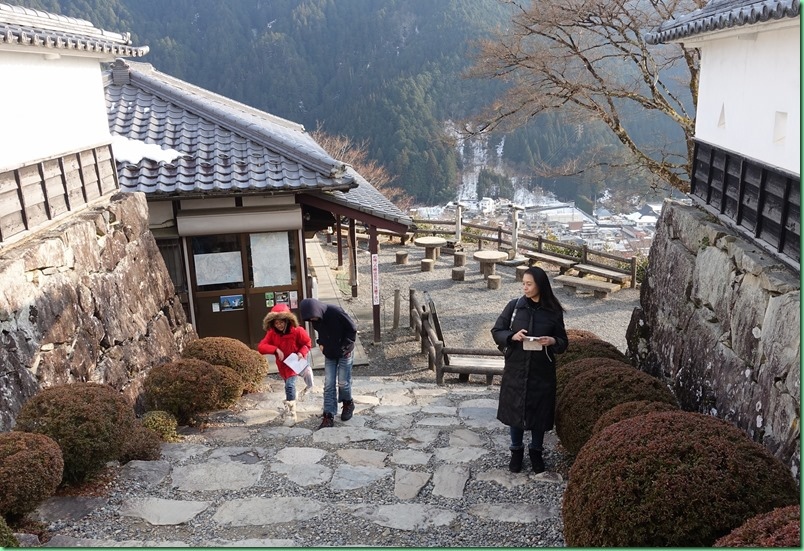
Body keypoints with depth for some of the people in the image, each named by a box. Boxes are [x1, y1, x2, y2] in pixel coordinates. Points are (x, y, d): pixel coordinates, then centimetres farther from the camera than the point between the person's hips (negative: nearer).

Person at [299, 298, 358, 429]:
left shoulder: (336, 312, -27)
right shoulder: (315, 319, -8)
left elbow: (352, 329, -18)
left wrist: (345, 346, -17)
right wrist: (320, 343, -1)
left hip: (344, 353, -5)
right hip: (329, 354, 5)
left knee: (343, 382, 2)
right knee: (328, 385, 1)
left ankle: (348, 404, 31)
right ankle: (329, 416, 5)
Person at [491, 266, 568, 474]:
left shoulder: (553, 311, -5)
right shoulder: (514, 306, -5)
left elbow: (564, 342, 3)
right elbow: (496, 331, 0)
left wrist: (553, 341, -19)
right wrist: (512, 336, -19)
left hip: (542, 371, 0)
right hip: (516, 369, 0)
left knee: (540, 411, 10)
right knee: (515, 409, 10)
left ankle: (536, 451, 32)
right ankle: (517, 450, 31)